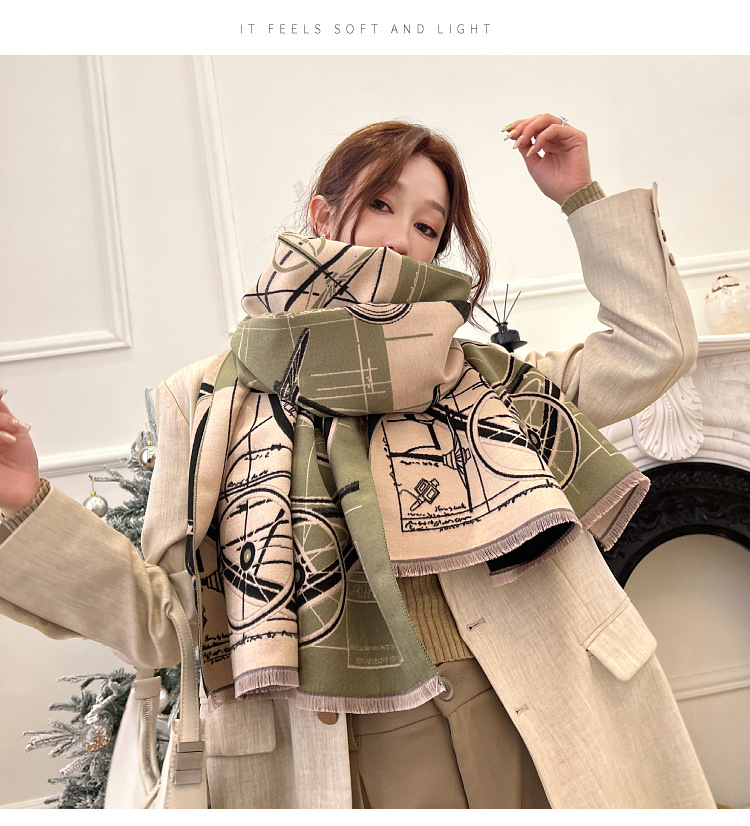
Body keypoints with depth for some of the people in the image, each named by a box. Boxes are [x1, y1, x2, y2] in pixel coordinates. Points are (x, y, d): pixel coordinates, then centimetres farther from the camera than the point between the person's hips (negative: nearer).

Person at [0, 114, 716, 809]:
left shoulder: (477, 374, 5)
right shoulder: (212, 402, 0)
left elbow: (656, 348, 6)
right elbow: (159, 618, -2)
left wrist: (581, 197, 3)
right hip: (353, 760, -2)